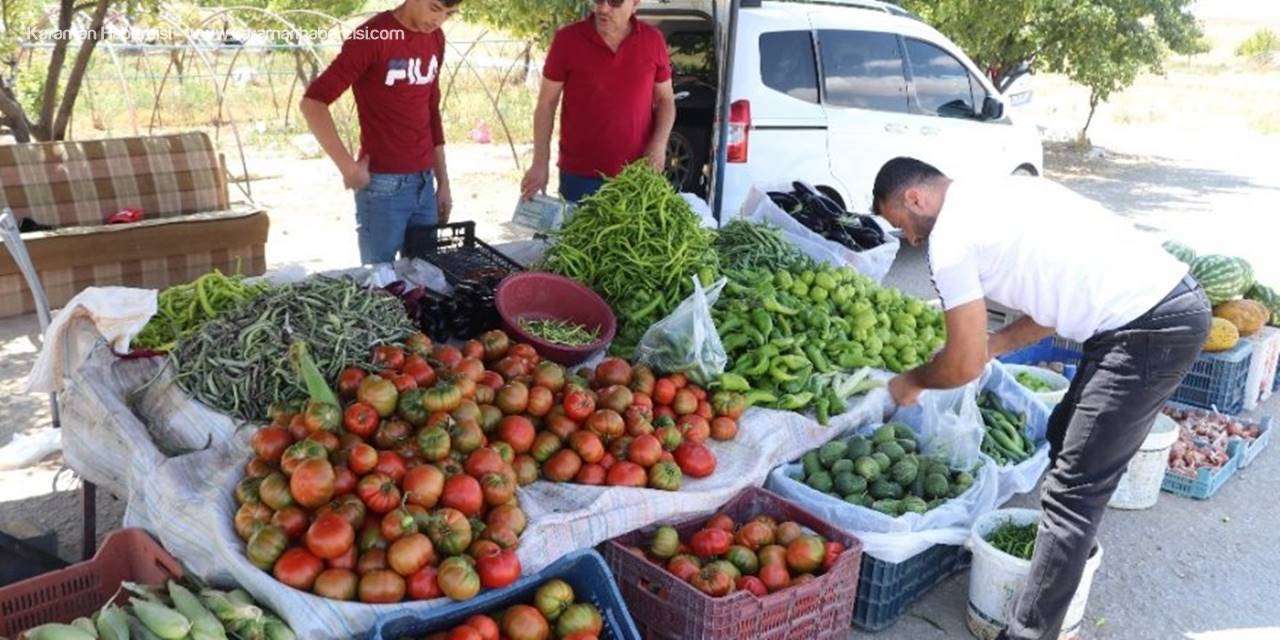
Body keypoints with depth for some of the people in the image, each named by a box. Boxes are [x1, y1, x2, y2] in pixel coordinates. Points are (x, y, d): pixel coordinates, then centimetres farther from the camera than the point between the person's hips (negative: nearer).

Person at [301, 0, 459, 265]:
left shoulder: (436, 38, 9)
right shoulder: (372, 37, -12)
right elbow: (313, 102, -15)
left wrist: (443, 181, 15)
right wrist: (348, 167, -16)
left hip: (424, 183, 6)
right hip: (383, 186, -6)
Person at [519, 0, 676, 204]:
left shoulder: (653, 41, -1)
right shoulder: (567, 39, -6)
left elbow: (665, 99, 8)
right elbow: (546, 103, -2)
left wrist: (659, 144, -9)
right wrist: (540, 163, -8)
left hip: (637, 175, 1)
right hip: (580, 175, -1)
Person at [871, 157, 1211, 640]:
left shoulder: (950, 235, -9)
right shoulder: (994, 193, 18)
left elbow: (965, 366, -6)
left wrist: (911, 382, 13)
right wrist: (989, 345, 23)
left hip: (1148, 330, -10)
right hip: (1177, 299, 10)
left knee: (1071, 492, -6)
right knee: (1065, 436, 25)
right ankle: (1071, 549, 43)